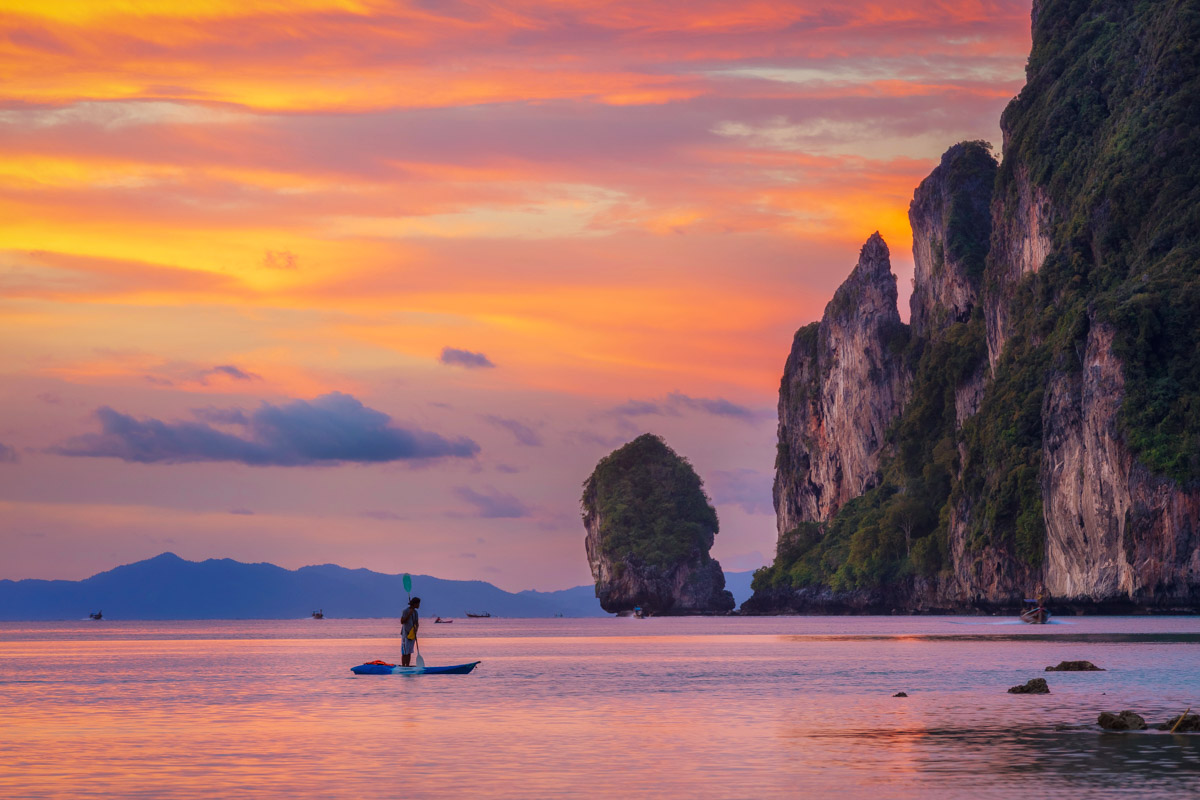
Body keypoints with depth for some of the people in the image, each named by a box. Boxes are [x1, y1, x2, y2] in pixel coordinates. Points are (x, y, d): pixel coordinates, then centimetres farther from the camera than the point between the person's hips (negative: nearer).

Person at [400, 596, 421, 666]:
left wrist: (416, 629, -6)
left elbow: (417, 623, 15)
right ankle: (403, 666, -5)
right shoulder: (406, 611, -9)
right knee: (404, 652, -7)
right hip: (406, 634, -7)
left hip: (412, 635, 7)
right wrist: (409, 614, -22)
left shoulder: (415, 612, 13)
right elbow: (402, 621, -17)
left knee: (409, 652, 9)